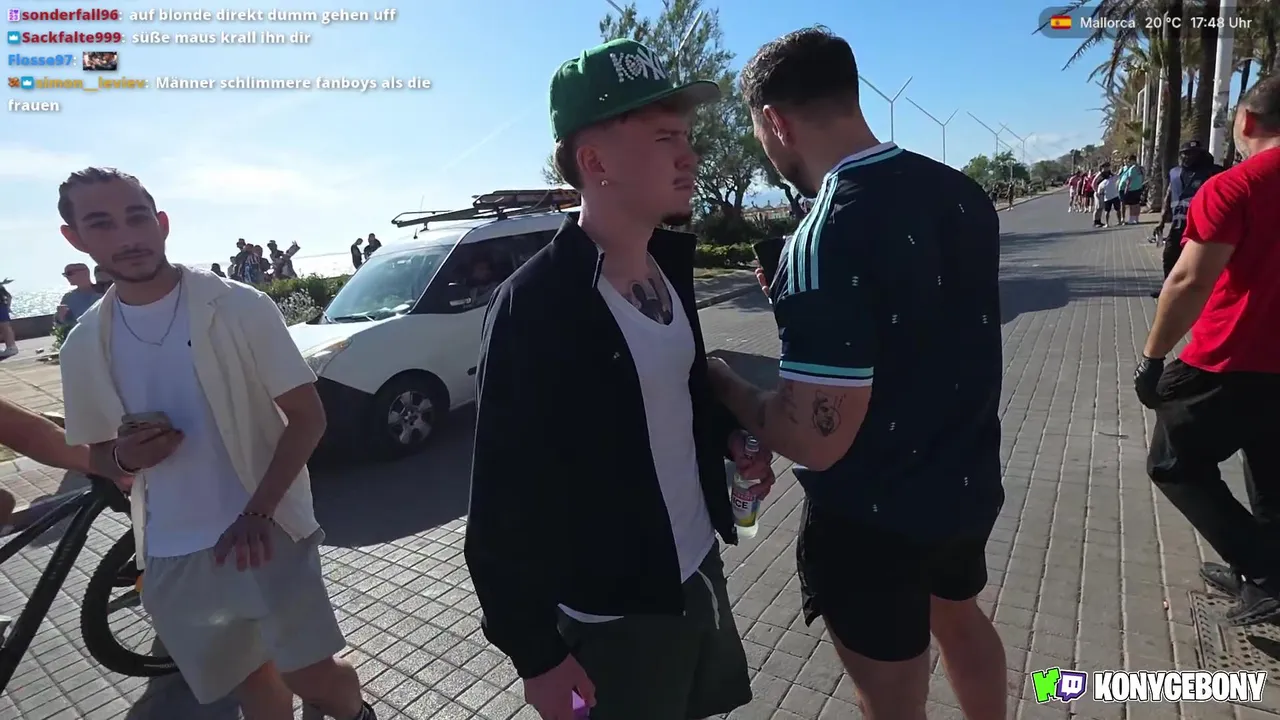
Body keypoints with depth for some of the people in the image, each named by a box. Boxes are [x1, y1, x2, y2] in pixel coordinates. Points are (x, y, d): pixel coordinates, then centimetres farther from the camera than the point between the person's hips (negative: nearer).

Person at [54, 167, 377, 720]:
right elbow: (97, 456, 14)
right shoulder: (83, 346, 3)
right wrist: (124, 457, -11)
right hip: (169, 556, 4)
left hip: (264, 533, -3)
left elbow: (307, 417, -8)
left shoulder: (239, 307, -9)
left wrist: (257, 514, -17)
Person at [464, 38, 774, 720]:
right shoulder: (533, 308, -24)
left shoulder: (669, 262, -2)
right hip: (614, 614, -6)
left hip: (700, 567, 7)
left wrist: (726, 433, -4)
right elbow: (502, 507, -19)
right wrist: (536, 653, -13)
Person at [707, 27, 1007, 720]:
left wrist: (724, 386, -11)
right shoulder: (962, 192, -3)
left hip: (874, 517, -7)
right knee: (961, 619, 33)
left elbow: (816, 440, -29)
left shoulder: (826, 238, -28)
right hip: (968, 482, 8)